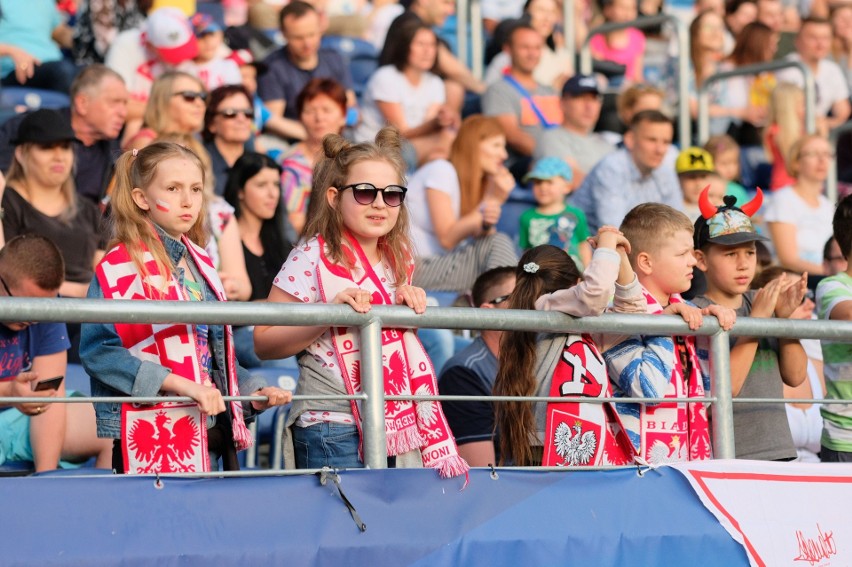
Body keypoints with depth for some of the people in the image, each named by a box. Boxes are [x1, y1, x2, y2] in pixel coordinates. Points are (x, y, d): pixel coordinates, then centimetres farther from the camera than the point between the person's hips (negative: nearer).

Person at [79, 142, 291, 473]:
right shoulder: (121, 268, -7)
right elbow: (98, 352, -18)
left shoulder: (200, 265, 16)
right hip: (149, 441, -7)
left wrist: (252, 393, 7)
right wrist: (182, 384, -21)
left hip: (208, 438, 7)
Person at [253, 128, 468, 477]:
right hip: (334, 429, -6)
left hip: (399, 422, 6)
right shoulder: (313, 258, -9)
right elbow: (264, 343, -13)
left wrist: (410, 303, 7)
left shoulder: (399, 258, 11)